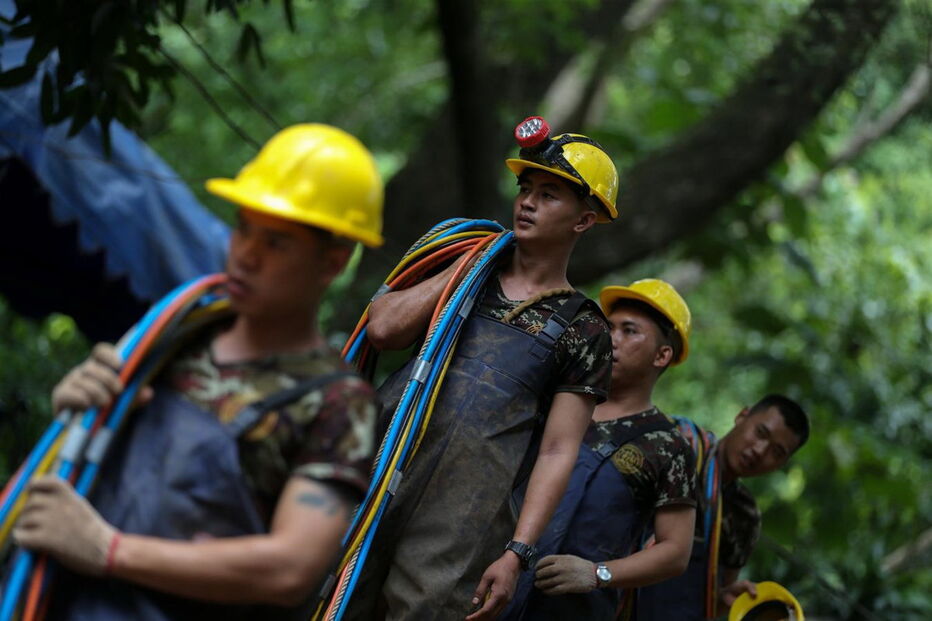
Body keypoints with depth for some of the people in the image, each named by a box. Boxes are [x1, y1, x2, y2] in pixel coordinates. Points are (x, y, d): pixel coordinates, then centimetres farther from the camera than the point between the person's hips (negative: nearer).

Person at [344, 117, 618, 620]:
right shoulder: (463, 268, 18)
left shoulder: (582, 330, 8)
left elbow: (557, 452, 1)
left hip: (465, 502, -3)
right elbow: (383, 329, 1)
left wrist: (516, 553, -9)